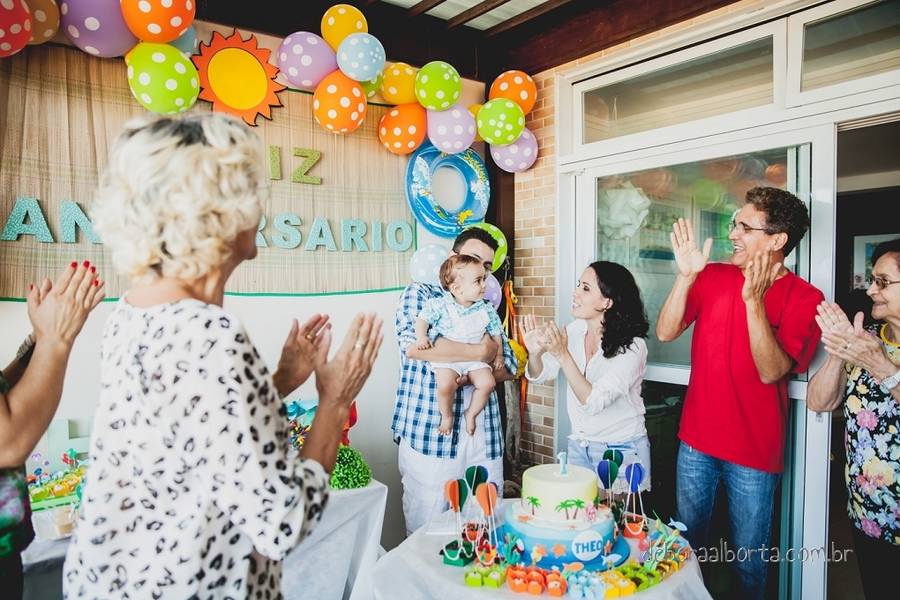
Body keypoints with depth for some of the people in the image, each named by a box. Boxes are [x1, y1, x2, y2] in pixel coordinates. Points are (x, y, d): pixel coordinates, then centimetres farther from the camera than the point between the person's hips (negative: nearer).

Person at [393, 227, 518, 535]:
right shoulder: (420, 293, 3)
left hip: (483, 434, 5)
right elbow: (413, 344, -17)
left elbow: (509, 366, 14)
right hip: (429, 432, -5)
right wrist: (480, 353, -9)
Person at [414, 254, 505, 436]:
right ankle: (447, 416, 2)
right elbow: (423, 319, -3)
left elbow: (495, 332, 14)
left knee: (487, 383, -19)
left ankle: (471, 414, 9)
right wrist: (421, 337, -19)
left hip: (475, 358, 4)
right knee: (446, 385, -29)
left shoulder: (486, 309, 3)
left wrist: (499, 355, 10)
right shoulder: (440, 305, -8)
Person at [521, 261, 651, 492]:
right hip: (578, 445, 5)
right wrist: (535, 353, -22)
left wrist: (563, 355, -34)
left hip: (621, 452, -5)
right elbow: (540, 375, -1)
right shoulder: (575, 330, -4)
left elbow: (593, 402, -26)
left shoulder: (632, 346, -20)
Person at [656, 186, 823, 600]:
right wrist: (685, 274, -19)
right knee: (687, 543, 19)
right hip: (696, 439, 4)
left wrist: (754, 301, -27)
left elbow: (771, 371, -19)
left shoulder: (804, 298, -9)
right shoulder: (712, 276, 1)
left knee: (748, 559, 12)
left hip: (754, 451, -3)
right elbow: (665, 333, -8)